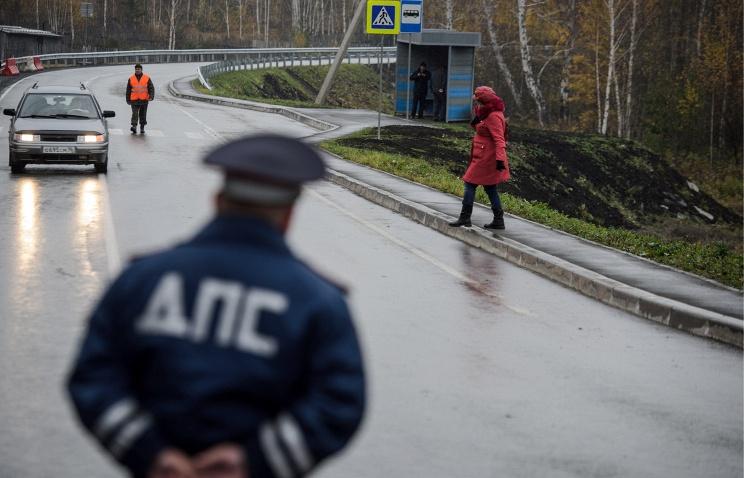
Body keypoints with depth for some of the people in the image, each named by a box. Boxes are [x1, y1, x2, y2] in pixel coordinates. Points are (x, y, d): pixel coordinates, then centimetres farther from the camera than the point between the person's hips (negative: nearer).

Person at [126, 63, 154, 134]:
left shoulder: (147, 78, 2)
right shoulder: (131, 79, 6)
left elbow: (151, 88, -2)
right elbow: (128, 90, 11)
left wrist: (151, 97, -17)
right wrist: (128, 100, 10)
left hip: (144, 100, 0)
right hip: (134, 100, 0)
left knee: (143, 114, 8)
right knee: (134, 113, -13)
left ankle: (142, 128, 18)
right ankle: (134, 127, -22)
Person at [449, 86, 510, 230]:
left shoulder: (494, 117, -19)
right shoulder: (487, 114, 12)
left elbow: (499, 139, -25)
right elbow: (478, 128, 21)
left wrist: (500, 159, -31)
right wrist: (476, 120, 0)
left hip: (486, 158, -10)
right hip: (484, 157, 10)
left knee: (470, 184, -4)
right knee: (490, 188, 13)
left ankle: (464, 218, 0)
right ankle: (498, 220, 16)